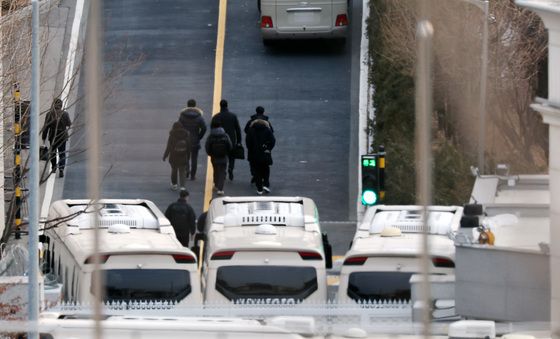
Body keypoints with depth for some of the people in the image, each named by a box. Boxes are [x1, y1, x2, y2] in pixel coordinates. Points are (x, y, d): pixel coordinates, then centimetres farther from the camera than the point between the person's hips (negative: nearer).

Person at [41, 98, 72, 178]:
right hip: (62, 136, -1)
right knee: (62, 154, 2)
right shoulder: (65, 114, -9)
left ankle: (53, 167, 35)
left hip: (52, 136, 1)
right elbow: (69, 124, 4)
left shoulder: (49, 114, -10)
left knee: (52, 152, 21)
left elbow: (46, 127, -8)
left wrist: (44, 138, -1)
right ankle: (61, 169, -16)